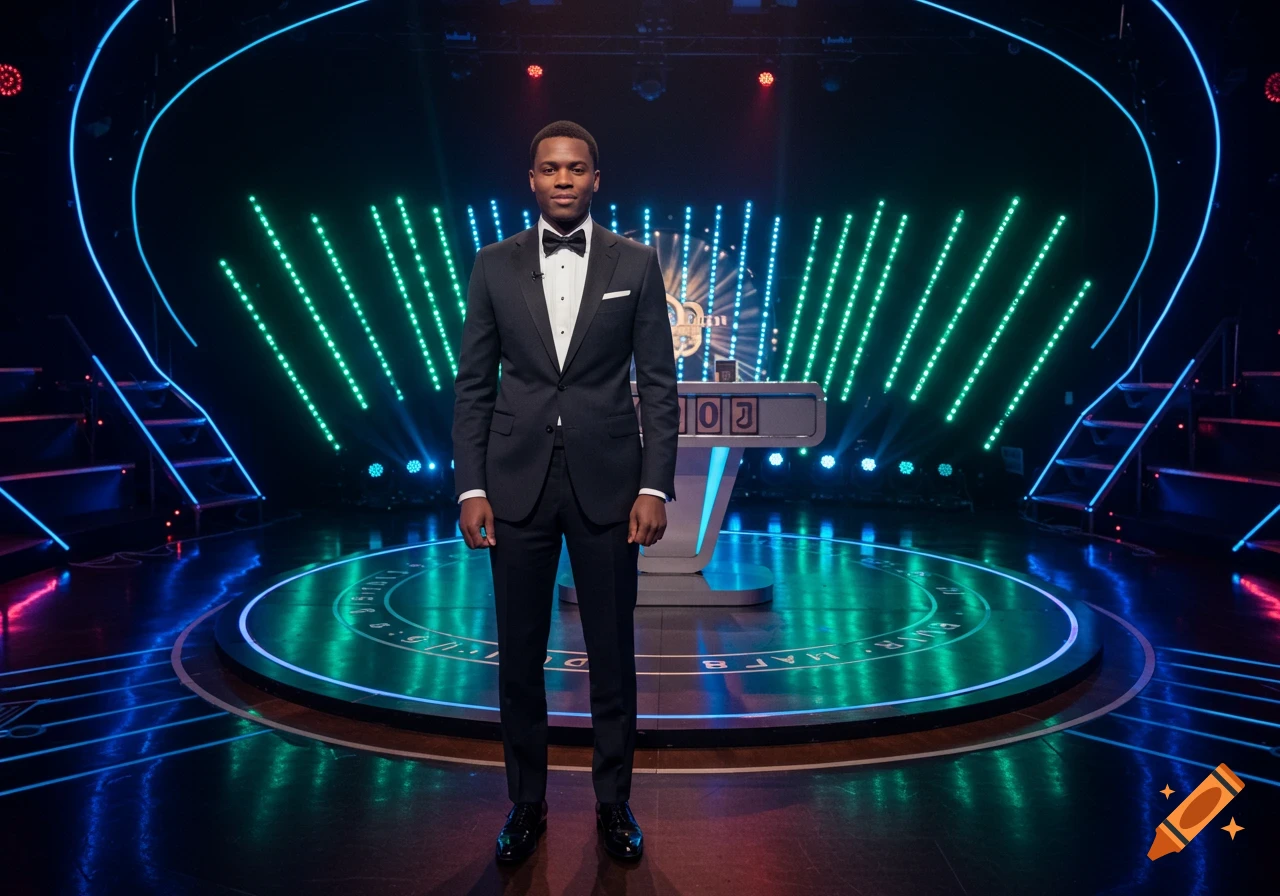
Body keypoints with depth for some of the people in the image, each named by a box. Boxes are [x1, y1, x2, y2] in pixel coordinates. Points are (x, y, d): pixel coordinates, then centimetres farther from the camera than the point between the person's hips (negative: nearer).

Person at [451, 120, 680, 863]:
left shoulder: (636, 263, 2)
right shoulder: (495, 265, 4)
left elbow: (658, 383, 0)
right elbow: (474, 384, 4)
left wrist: (656, 486, -7)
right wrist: (471, 487, -3)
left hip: (605, 481, -1)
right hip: (518, 481, 1)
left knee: (612, 652, 8)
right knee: (520, 654, 8)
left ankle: (614, 801, 25)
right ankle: (527, 802, 26)